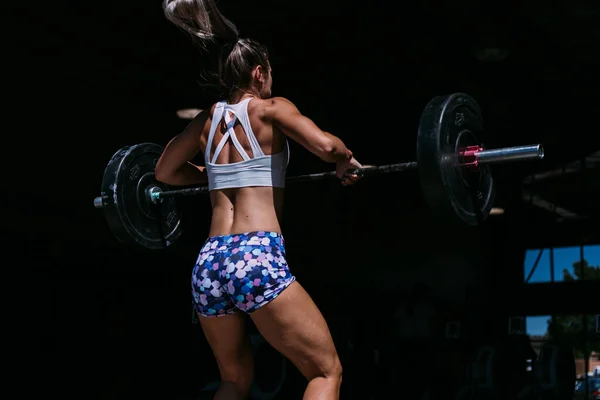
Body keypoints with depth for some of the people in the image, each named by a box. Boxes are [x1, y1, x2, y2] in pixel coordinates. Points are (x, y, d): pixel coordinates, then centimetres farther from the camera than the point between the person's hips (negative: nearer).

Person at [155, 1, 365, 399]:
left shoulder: (209, 117, 18)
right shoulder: (268, 108, 2)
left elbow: (165, 171, 30)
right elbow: (324, 145, -14)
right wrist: (347, 161, 6)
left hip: (208, 265, 7)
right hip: (256, 259, -6)